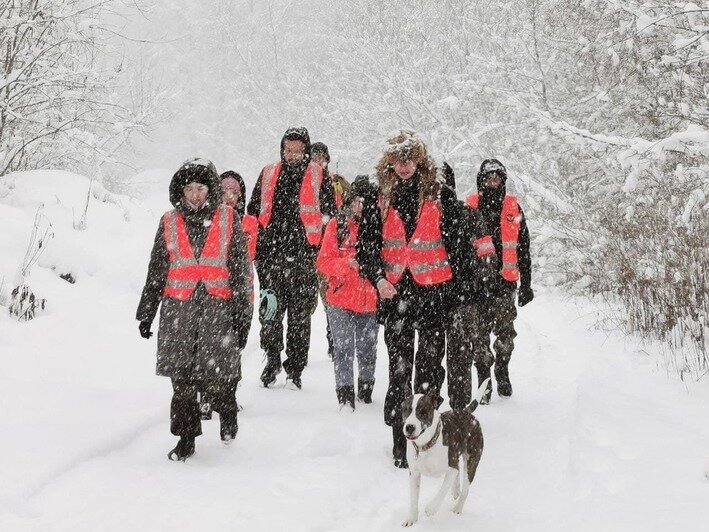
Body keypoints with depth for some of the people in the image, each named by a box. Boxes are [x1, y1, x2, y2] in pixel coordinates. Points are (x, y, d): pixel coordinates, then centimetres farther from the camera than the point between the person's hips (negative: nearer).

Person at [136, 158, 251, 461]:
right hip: (178, 308, 2)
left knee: (217, 377, -6)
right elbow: (156, 272, 15)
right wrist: (146, 313, 13)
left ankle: (227, 416, 25)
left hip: (217, 307, -2)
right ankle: (186, 439, 11)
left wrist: (240, 314, 1)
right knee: (182, 379, 0)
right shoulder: (169, 223, 10)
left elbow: (240, 270, 6)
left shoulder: (228, 220, 6)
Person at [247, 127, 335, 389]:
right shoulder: (268, 175, 11)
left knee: (300, 317, 3)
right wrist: (257, 248, 9)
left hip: (303, 259, -2)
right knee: (270, 313, 2)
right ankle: (272, 360, 20)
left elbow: (329, 217, 4)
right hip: (271, 257, 2)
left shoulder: (318, 177, 3)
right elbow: (253, 213, 16)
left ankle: (295, 370, 12)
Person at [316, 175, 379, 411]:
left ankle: (366, 389, 32)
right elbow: (323, 262, -4)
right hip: (341, 299, -2)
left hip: (370, 300, 2)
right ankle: (345, 396, -2)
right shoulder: (337, 225, -1)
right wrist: (347, 263, -20)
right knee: (344, 348, -7)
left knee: (367, 349, 14)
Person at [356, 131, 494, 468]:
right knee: (398, 367, 2)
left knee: (430, 363, -1)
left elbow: (457, 243, 3)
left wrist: (459, 287, 0)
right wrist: (379, 278, -9)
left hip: (434, 291, -2)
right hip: (394, 292, 2)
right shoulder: (379, 202, 9)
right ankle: (401, 443, 6)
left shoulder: (441, 197, 2)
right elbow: (366, 246, 8)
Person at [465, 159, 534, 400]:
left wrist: (526, 284, 7)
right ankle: (483, 378, 7)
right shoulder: (469, 207, 6)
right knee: (479, 333, -2)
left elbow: (523, 249, 10)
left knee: (505, 331, 0)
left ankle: (502, 371, 20)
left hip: (505, 280, 0)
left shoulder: (513, 207, 8)